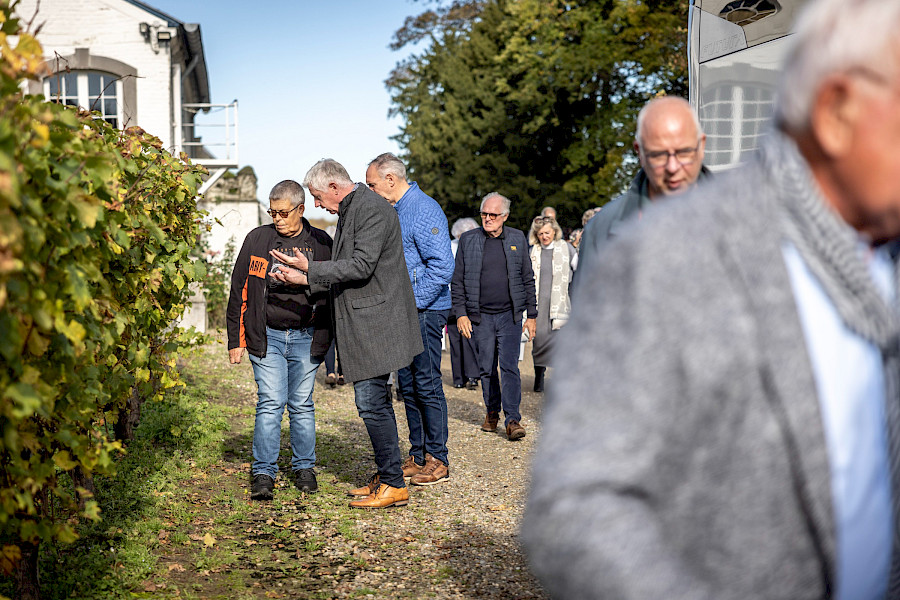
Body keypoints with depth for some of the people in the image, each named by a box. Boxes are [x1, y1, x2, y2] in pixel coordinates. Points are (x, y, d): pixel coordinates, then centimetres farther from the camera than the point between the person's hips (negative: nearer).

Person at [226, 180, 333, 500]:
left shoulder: (321, 243, 4)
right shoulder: (257, 239, 3)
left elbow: (332, 291, 10)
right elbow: (239, 291, 6)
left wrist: (327, 338, 4)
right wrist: (236, 340, 3)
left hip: (306, 338, 1)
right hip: (266, 336, -1)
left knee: (302, 405, 7)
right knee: (271, 403, -6)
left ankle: (304, 468, 20)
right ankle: (263, 473, 2)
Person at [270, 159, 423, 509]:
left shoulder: (372, 210, -13)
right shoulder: (349, 212, 19)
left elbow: (361, 266, -21)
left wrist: (310, 269, -16)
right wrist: (305, 279, 12)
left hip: (374, 322, -11)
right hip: (361, 323, 11)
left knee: (371, 403, -9)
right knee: (374, 402, 14)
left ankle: (394, 486, -2)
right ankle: (385, 476, 22)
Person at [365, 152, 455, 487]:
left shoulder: (424, 209, -13)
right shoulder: (395, 211, 16)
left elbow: (442, 266, -21)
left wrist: (410, 303, -18)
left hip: (424, 312, -9)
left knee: (427, 385, -4)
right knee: (408, 387, 12)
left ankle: (437, 461, 6)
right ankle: (418, 456, 20)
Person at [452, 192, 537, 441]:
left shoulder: (517, 239, 6)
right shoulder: (468, 240, 3)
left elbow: (528, 279, 10)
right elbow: (457, 280, 5)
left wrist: (531, 315, 6)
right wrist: (460, 313, -3)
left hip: (510, 315, -1)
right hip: (480, 317, 1)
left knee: (509, 366, -8)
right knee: (487, 369, 8)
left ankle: (513, 419, -7)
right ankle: (492, 411, 26)